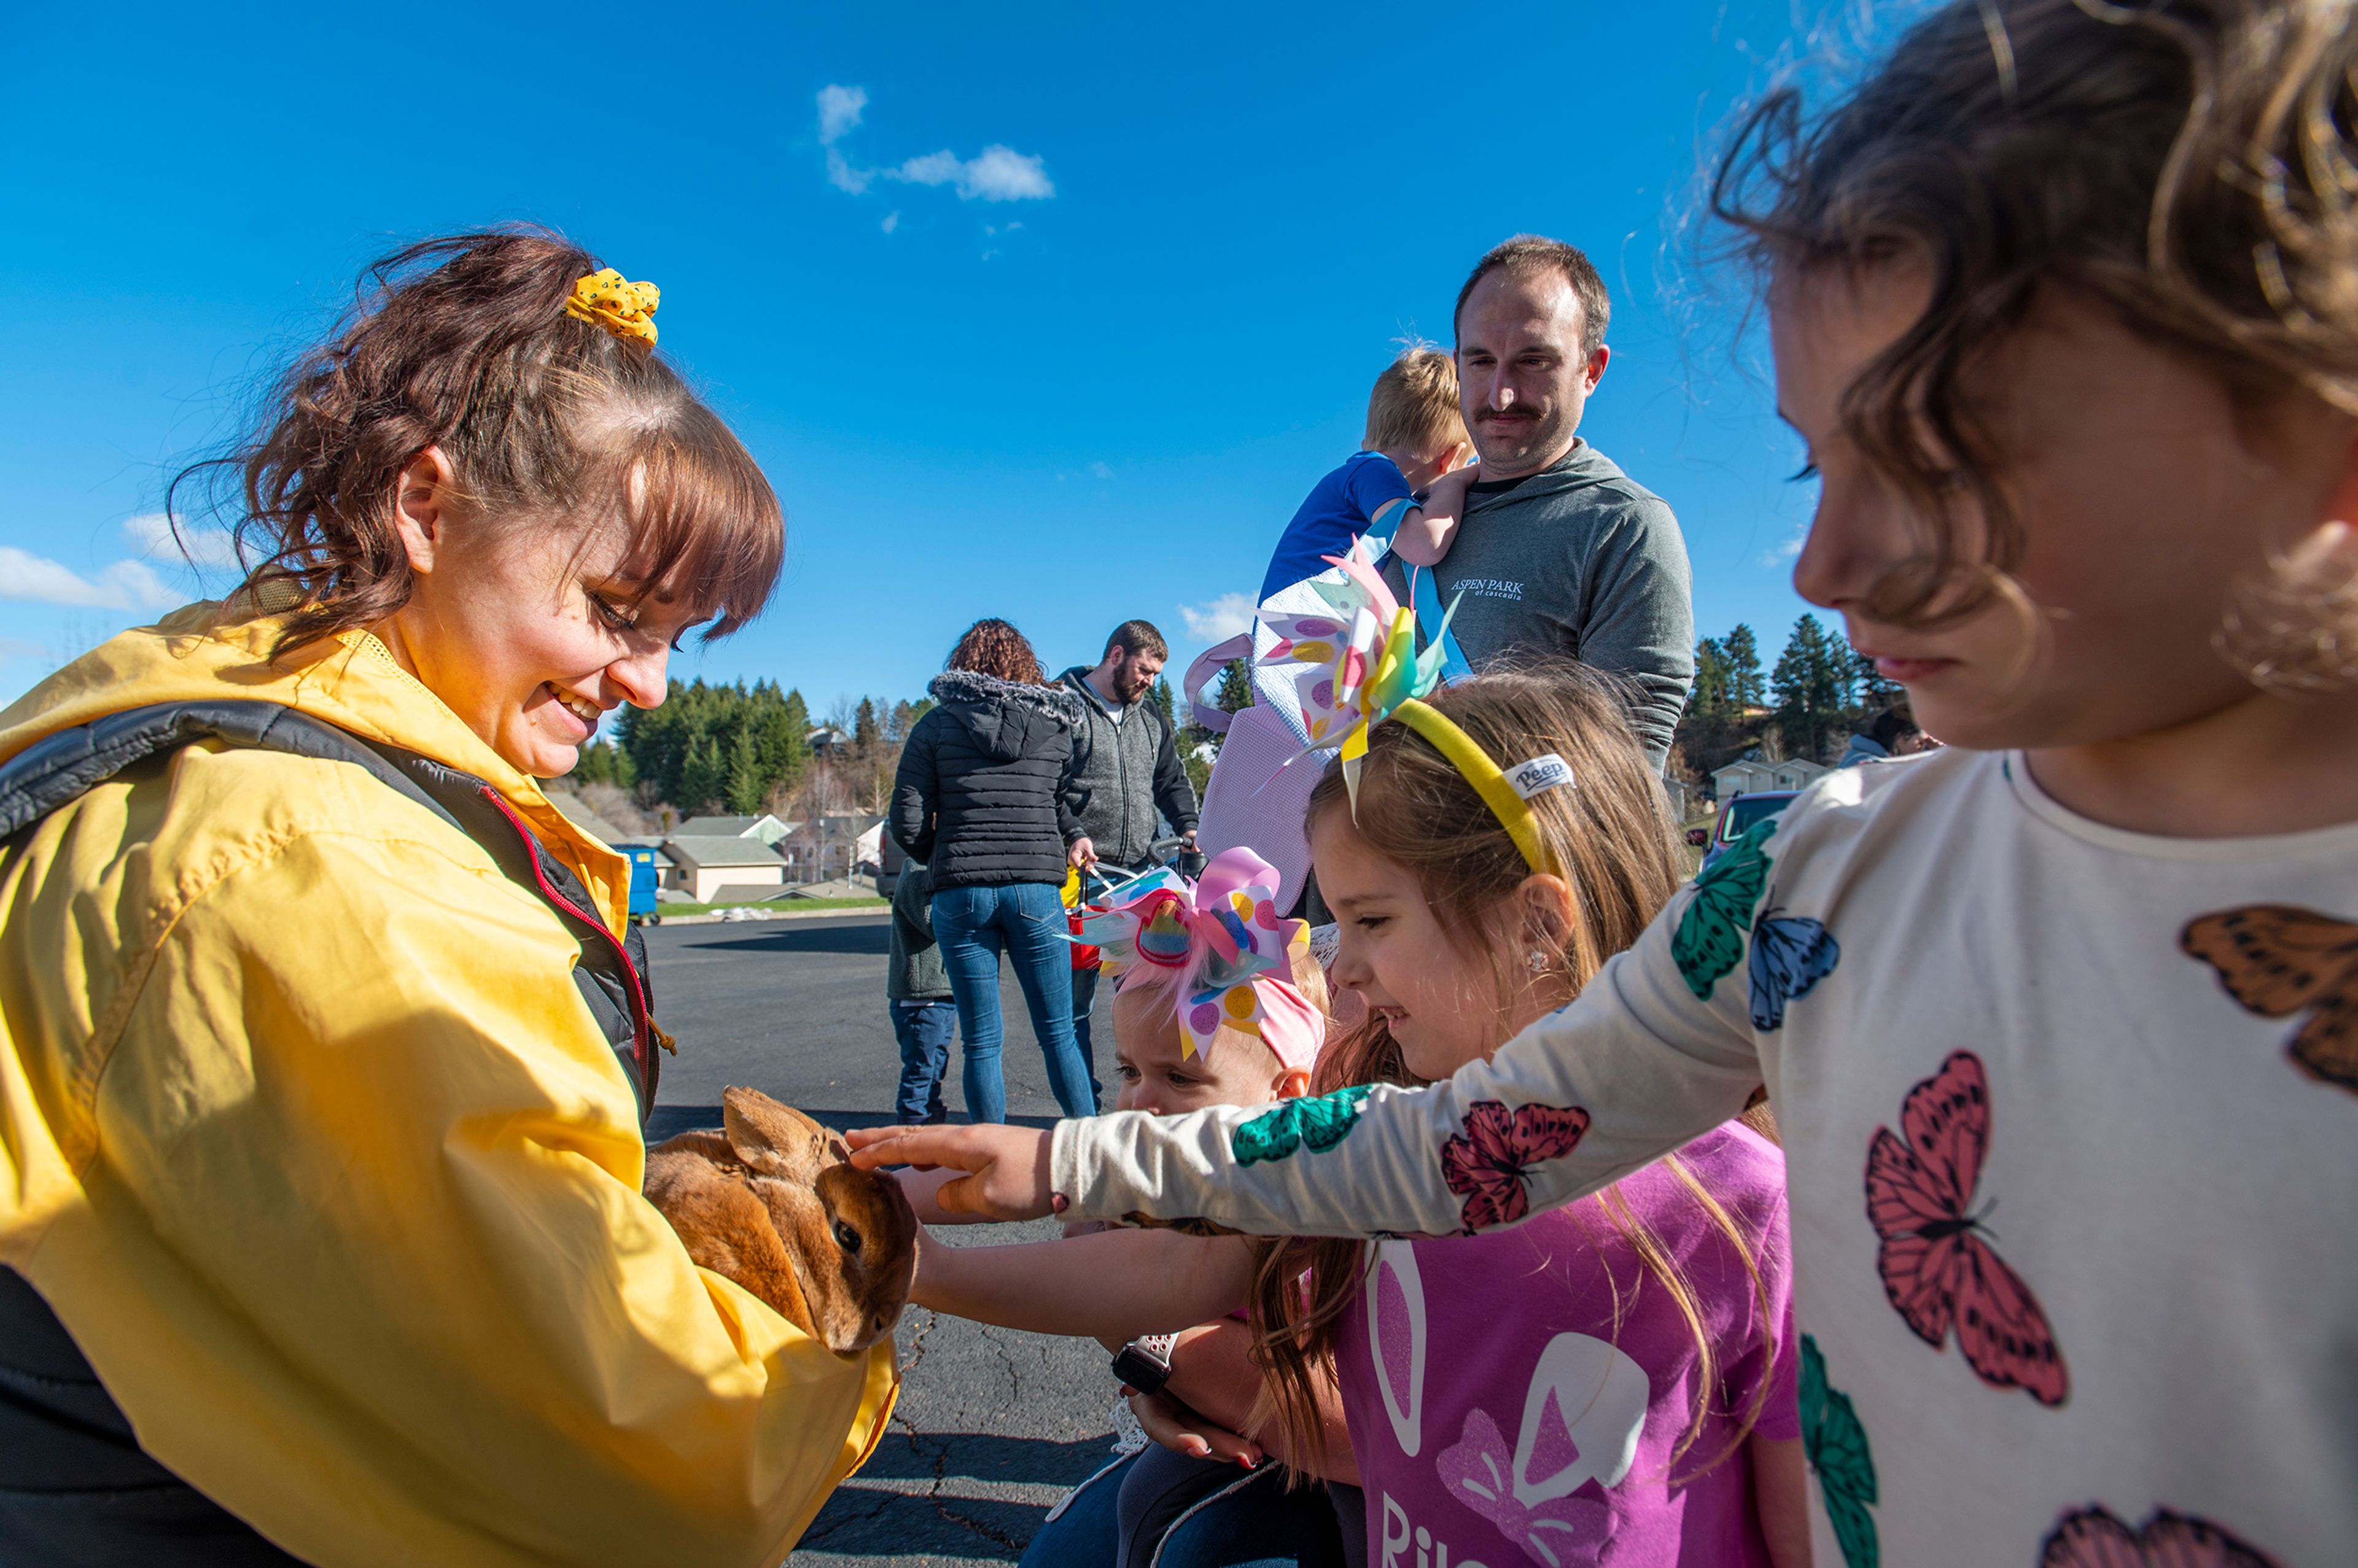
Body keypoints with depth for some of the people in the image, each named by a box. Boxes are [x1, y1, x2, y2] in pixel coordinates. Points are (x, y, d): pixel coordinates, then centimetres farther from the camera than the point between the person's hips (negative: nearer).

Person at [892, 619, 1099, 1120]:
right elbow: (1065, 801, 3)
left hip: (961, 894, -1)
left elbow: (908, 823, 0)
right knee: (1058, 1034, 12)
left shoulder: (937, 725, 3)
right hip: (1038, 890, 1)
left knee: (980, 1043, 8)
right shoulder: (1056, 726, 9)